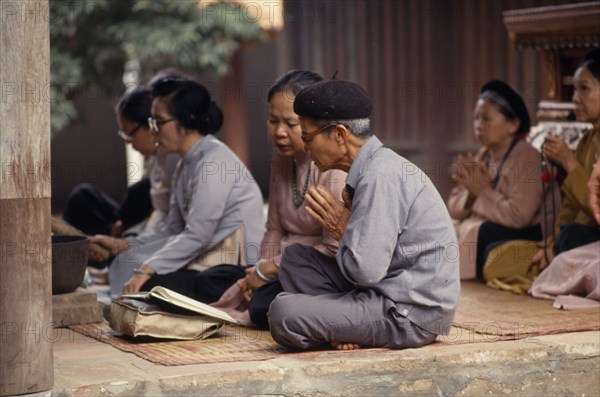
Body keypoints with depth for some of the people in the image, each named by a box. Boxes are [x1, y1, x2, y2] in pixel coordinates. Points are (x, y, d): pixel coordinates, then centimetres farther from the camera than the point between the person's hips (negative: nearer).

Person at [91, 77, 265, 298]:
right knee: (128, 262, 5)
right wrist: (121, 245, 5)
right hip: (207, 257, 9)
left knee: (145, 287, -17)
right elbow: (173, 232, 15)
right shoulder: (186, 164, 14)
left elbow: (197, 236, -22)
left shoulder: (214, 159, -15)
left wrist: (147, 271, -24)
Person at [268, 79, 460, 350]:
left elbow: (366, 270, -24)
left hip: (412, 313, -11)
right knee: (294, 257, 14)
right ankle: (343, 326, -3)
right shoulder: (375, 166, 13)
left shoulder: (380, 176, -19)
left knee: (283, 314, -22)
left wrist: (343, 229, -7)